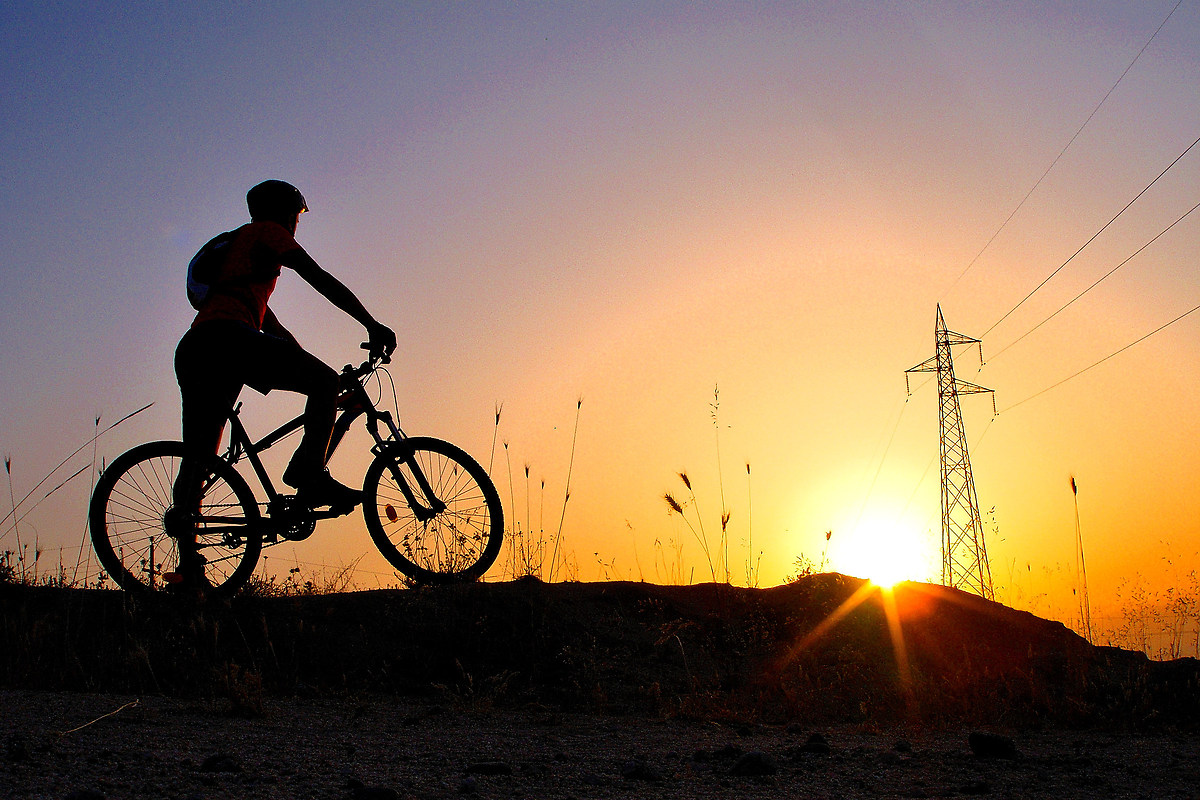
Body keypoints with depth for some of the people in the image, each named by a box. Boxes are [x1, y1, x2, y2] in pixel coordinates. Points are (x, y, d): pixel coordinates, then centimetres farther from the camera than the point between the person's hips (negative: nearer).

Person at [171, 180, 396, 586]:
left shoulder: (237, 244, 40)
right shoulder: (267, 232, 14)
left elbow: (270, 326, 38)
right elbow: (320, 279, 2)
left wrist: (306, 365, 35)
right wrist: (371, 324, 0)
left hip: (191, 352, 9)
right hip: (226, 338, -9)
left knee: (197, 460, 6)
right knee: (324, 379, -8)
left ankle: (188, 562, 2)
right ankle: (310, 474, -22)